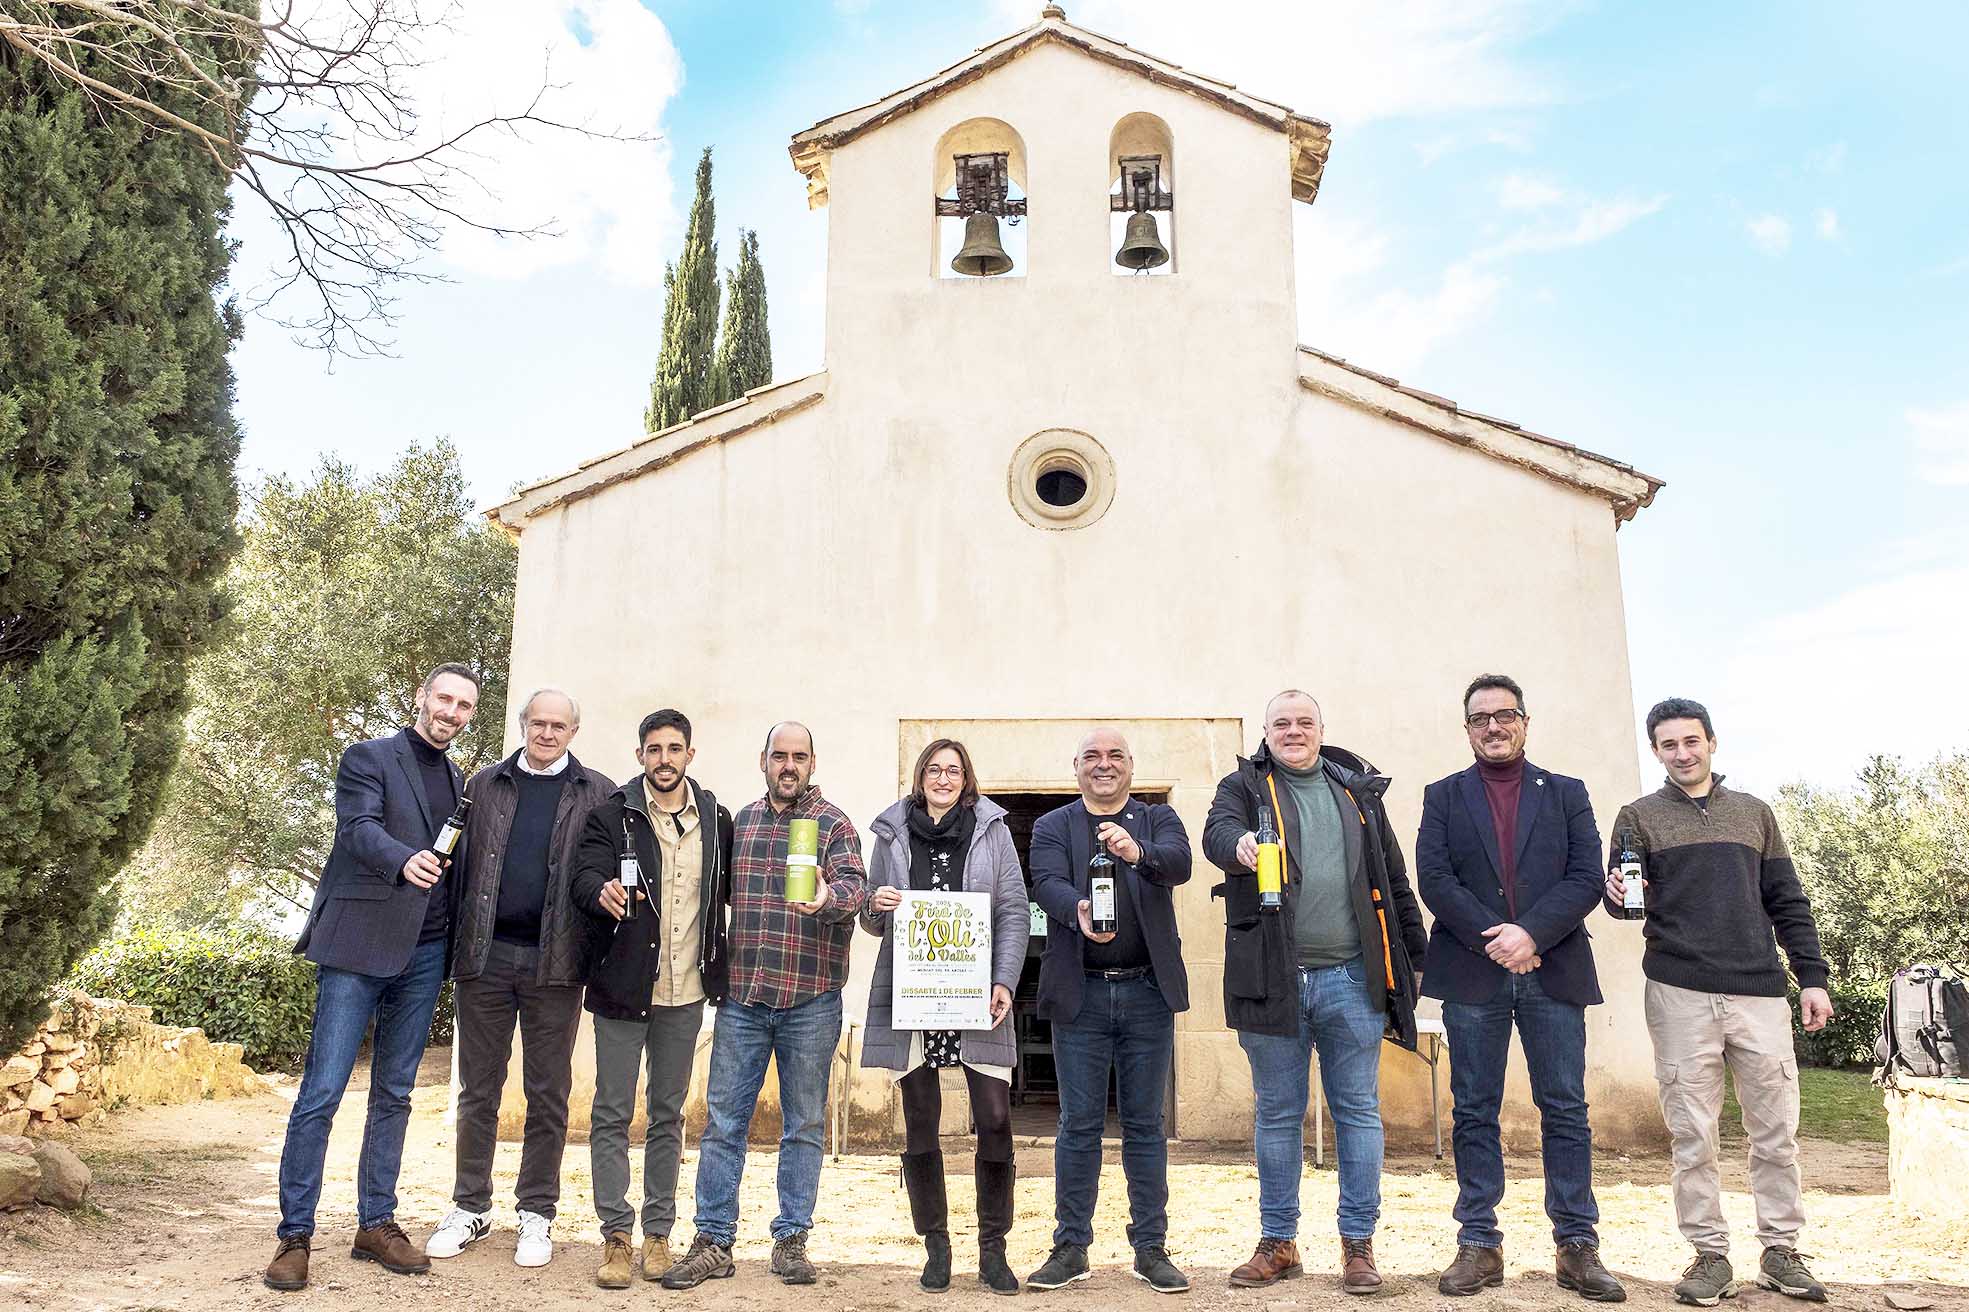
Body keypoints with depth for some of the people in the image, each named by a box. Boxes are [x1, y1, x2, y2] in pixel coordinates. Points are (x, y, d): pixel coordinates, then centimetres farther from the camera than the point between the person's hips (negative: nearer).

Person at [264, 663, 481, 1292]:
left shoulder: (460, 781, 16)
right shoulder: (369, 758, -1)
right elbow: (360, 828, -18)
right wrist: (404, 860, -38)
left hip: (423, 954, 5)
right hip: (358, 944, -5)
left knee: (394, 1094, 10)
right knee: (322, 1092, -4)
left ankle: (376, 1224, 19)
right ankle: (295, 1234, 5)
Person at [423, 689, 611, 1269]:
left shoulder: (597, 795, 4)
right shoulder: (484, 785, 10)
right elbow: (461, 863, 7)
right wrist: (452, 945, -1)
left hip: (554, 962, -1)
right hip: (484, 956, 2)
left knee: (547, 1095, 7)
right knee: (478, 1090, 10)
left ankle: (537, 1214, 18)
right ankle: (471, 1207, 22)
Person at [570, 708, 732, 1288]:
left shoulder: (716, 818, 4)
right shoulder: (613, 813, -4)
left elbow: (729, 889, 10)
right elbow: (585, 873, -14)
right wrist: (603, 891, -35)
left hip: (685, 990, 2)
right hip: (623, 984, -2)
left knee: (668, 1114, 12)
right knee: (612, 1113, 3)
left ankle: (658, 1232, 23)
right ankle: (615, 1234, 14)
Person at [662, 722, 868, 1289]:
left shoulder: (833, 824, -1)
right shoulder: (739, 822, 10)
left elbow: (854, 883, -17)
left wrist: (828, 897, -39)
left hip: (811, 1001, -3)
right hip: (743, 996, 3)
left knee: (803, 1125, 8)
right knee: (722, 1122, 5)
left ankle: (791, 1239, 20)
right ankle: (713, 1241, 15)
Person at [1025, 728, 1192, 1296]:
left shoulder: (1158, 819, 7)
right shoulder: (1053, 826, 6)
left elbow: (1181, 864, -13)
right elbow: (1048, 882, -11)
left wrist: (1138, 852, -35)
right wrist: (1079, 912, -33)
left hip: (1147, 992, 1)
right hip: (1081, 993, 0)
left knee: (1144, 1122, 8)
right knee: (1079, 1123, 6)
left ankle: (1151, 1248, 18)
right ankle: (1071, 1248, 16)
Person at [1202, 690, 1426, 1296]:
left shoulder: (1357, 790, 13)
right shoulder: (1244, 785, 6)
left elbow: (1392, 877, 15)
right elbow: (1217, 831, -16)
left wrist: (1415, 952, 11)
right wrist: (1241, 845, -39)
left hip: (1352, 979, 2)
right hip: (1273, 979, -1)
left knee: (1358, 1111, 6)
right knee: (1277, 1114, 9)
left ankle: (1358, 1244, 17)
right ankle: (1278, 1244, 21)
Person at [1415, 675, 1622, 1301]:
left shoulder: (1567, 794, 11)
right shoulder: (1443, 797, 10)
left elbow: (1586, 879, 0)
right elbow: (1434, 880, -2)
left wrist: (1531, 934, -13)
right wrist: (1494, 940, -12)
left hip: (1554, 972, 0)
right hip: (1471, 973, 0)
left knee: (1566, 1111, 3)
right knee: (1475, 1112, 4)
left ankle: (1577, 1246, 12)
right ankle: (1479, 1245, 12)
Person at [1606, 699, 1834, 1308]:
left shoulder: (1753, 812, 15)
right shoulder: (1639, 816, 8)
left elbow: (1787, 903, 15)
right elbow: (1623, 899, 3)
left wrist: (1813, 976, 8)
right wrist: (1618, 896, -21)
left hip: (1760, 992, 2)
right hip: (1681, 994, -2)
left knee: (1776, 1131, 5)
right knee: (1693, 1136, 1)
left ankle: (1781, 1251, 18)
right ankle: (1710, 1255, 11)